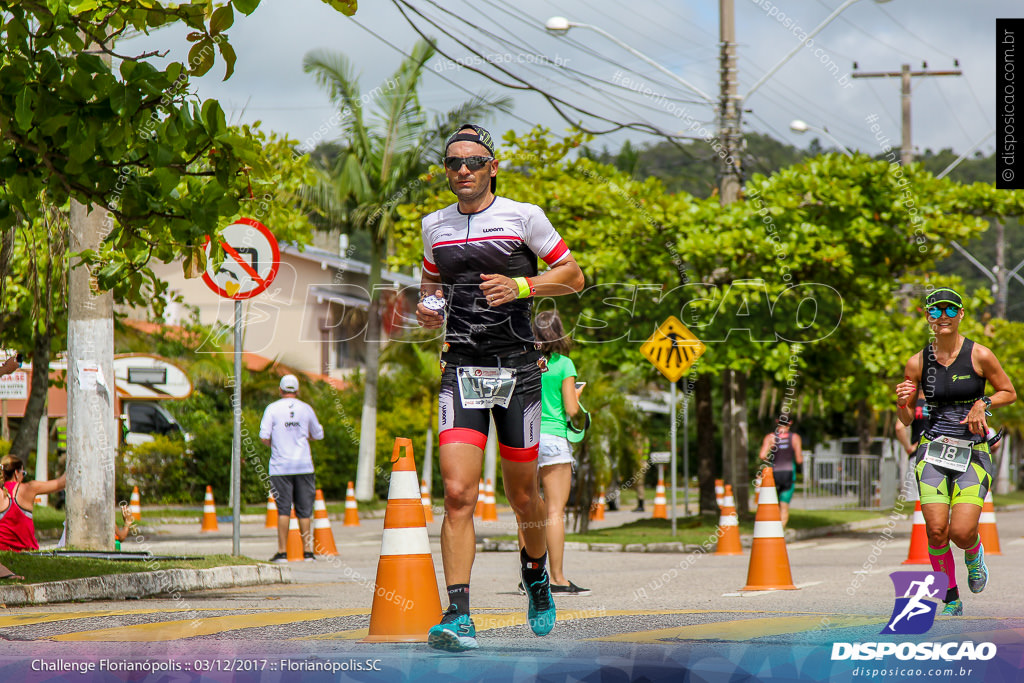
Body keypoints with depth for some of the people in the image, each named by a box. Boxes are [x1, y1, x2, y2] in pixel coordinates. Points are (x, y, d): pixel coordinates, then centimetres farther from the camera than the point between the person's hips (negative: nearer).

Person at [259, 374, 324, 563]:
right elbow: (318, 435, 13)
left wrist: (275, 445, 11)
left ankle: (282, 552, -6)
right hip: (303, 464, 1)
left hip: (281, 467, -1)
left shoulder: (272, 409, -2)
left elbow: (264, 436, -9)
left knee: (283, 510, -2)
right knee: (304, 510, 6)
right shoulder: (306, 409, 4)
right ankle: (307, 551, 7)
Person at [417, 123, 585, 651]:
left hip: (517, 367, -1)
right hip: (461, 369, 1)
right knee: (457, 493, -15)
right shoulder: (435, 226, 9)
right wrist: (427, 306, 4)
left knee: (522, 495, 9)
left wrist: (520, 285, -13)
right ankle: (458, 616, -17)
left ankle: (535, 572, 41)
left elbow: (573, 276, 3)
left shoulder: (523, 217, -1)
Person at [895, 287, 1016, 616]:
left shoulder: (979, 355, -4)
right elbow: (907, 419, 10)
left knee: (961, 533, -15)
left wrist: (983, 403, -9)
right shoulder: (918, 363, 2)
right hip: (933, 450, 2)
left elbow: (1009, 392, 9)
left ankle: (974, 554, 24)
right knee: (936, 531, -13)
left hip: (973, 452, -2)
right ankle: (951, 601, 7)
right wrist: (902, 403, -12)